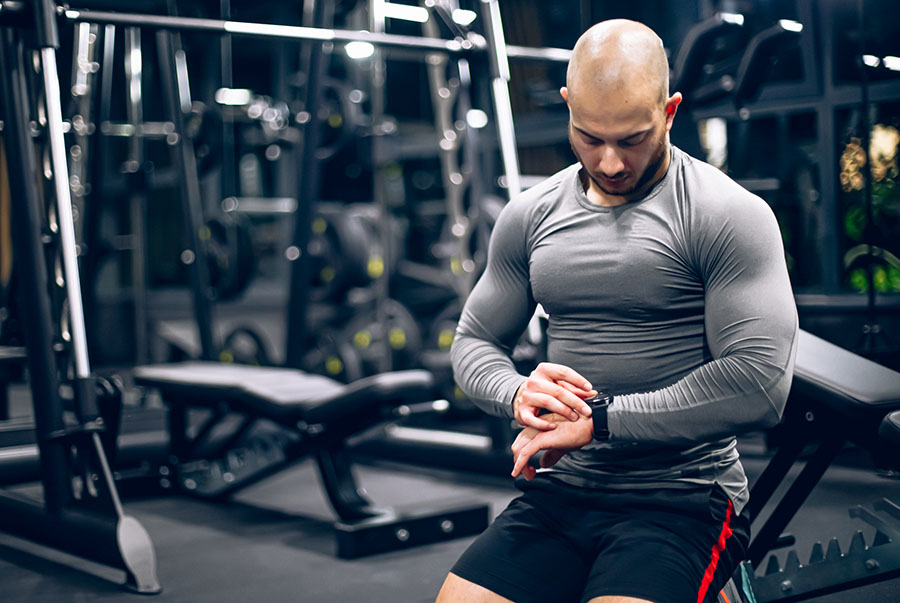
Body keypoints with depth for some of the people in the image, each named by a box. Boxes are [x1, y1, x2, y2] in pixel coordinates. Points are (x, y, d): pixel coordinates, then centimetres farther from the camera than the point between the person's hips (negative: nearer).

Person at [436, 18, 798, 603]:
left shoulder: (730, 215, -7)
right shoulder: (529, 217, 10)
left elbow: (760, 383, -16)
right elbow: (474, 342, 17)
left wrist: (598, 420, -16)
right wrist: (519, 393, -8)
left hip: (683, 500, -4)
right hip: (560, 492, 4)